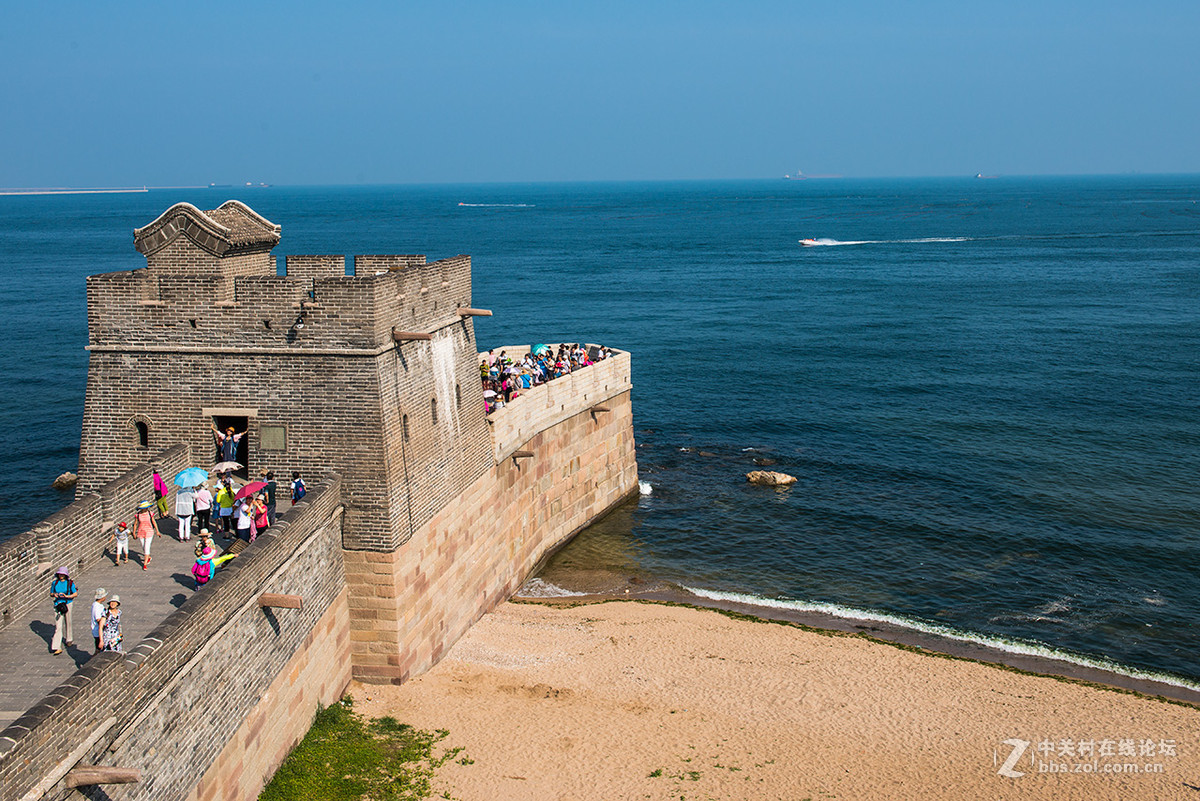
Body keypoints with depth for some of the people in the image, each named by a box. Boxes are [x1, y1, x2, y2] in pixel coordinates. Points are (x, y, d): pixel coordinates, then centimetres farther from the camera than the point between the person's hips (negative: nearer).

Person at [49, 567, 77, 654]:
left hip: (67, 604, -1)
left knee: (68, 623, 14)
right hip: (58, 605, 1)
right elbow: (51, 594, 12)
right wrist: (54, 595, -11)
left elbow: (75, 594, -3)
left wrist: (66, 596, -18)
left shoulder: (70, 583, -5)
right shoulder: (55, 583, 3)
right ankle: (57, 648, -8)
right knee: (58, 626, -5)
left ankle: (70, 640, 39)